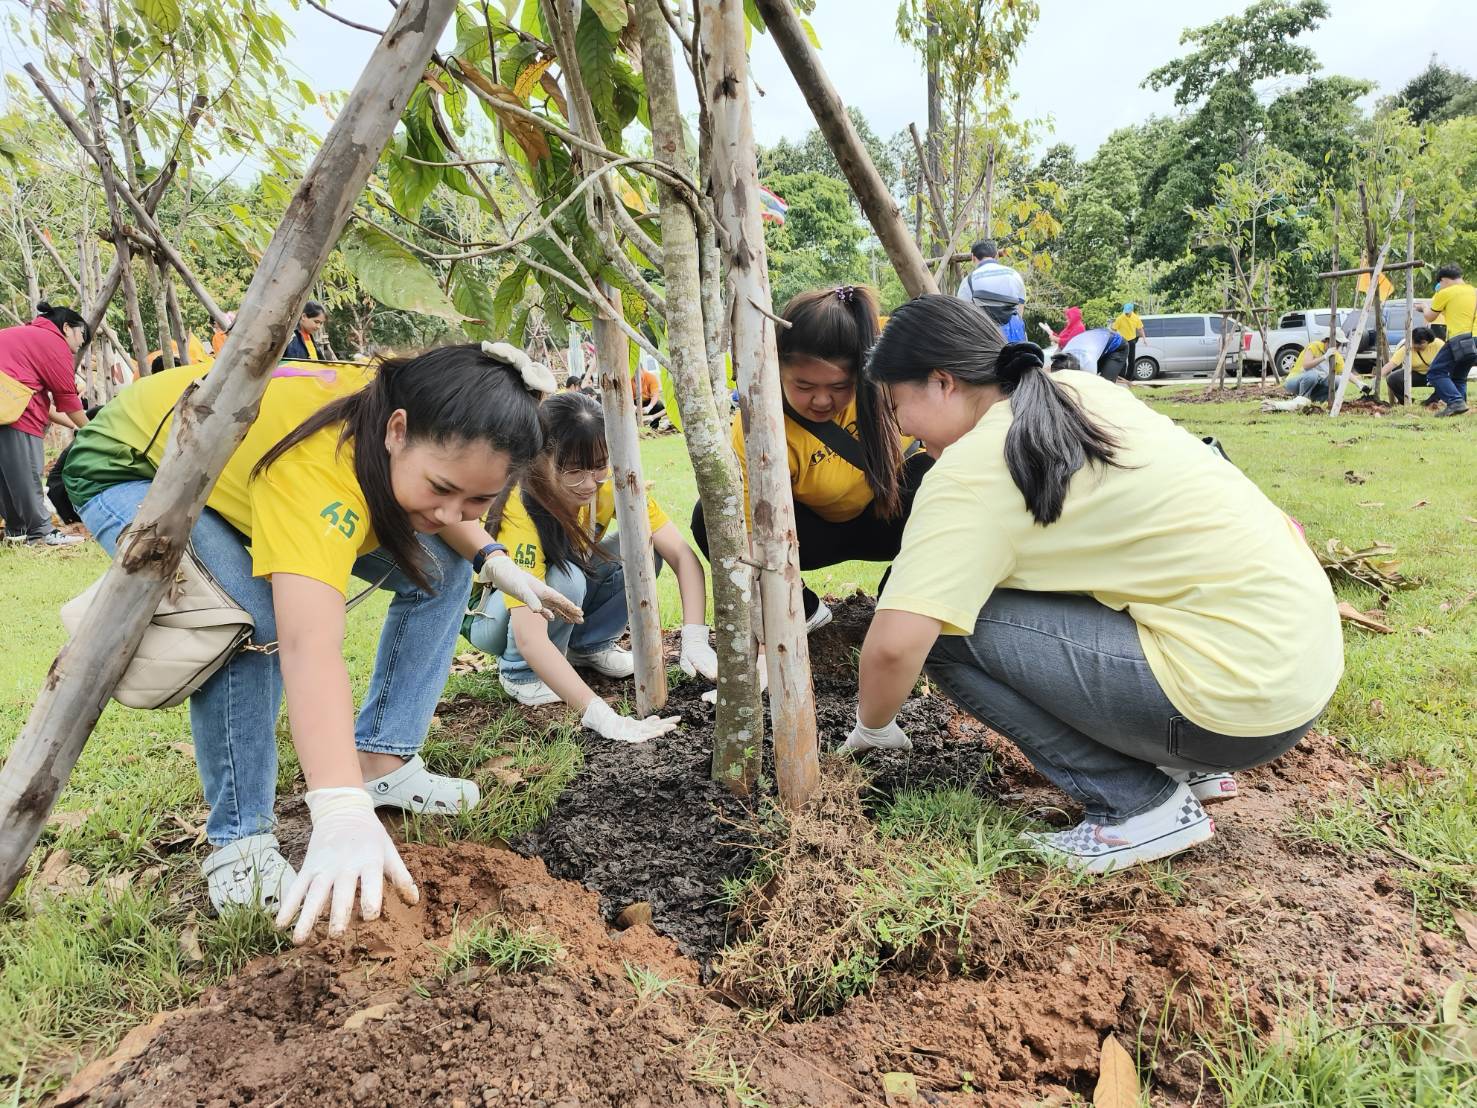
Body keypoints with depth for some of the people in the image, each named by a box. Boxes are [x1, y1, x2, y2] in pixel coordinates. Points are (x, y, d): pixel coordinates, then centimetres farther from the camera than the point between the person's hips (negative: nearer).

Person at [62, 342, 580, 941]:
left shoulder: (427, 421, -22)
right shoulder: (316, 463, -45)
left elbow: (451, 512, 3)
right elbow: (309, 645, -57)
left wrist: (491, 558, -16)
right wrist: (342, 812, -66)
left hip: (239, 469, 7)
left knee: (441, 569, -3)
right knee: (253, 616, -35)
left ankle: (380, 761, 4)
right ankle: (238, 842, -16)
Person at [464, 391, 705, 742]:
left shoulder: (611, 483, -23)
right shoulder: (519, 511, -37)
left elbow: (682, 555, -24)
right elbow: (530, 639, -45)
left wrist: (695, 641, -39)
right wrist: (603, 718, -52)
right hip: (498, 615, -5)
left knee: (644, 551, -19)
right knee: (564, 580, -36)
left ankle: (588, 645, 0)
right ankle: (518, 672, -9)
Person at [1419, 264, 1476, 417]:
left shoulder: (1445, 293, 0)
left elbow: (1430, 318, 11)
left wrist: (1425, 307, 33)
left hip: (1460, 340, -7)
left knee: (1435, 373, -4)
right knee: (1459, 377, 20)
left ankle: (1456, 402, -22)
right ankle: (1459, 403, 9)